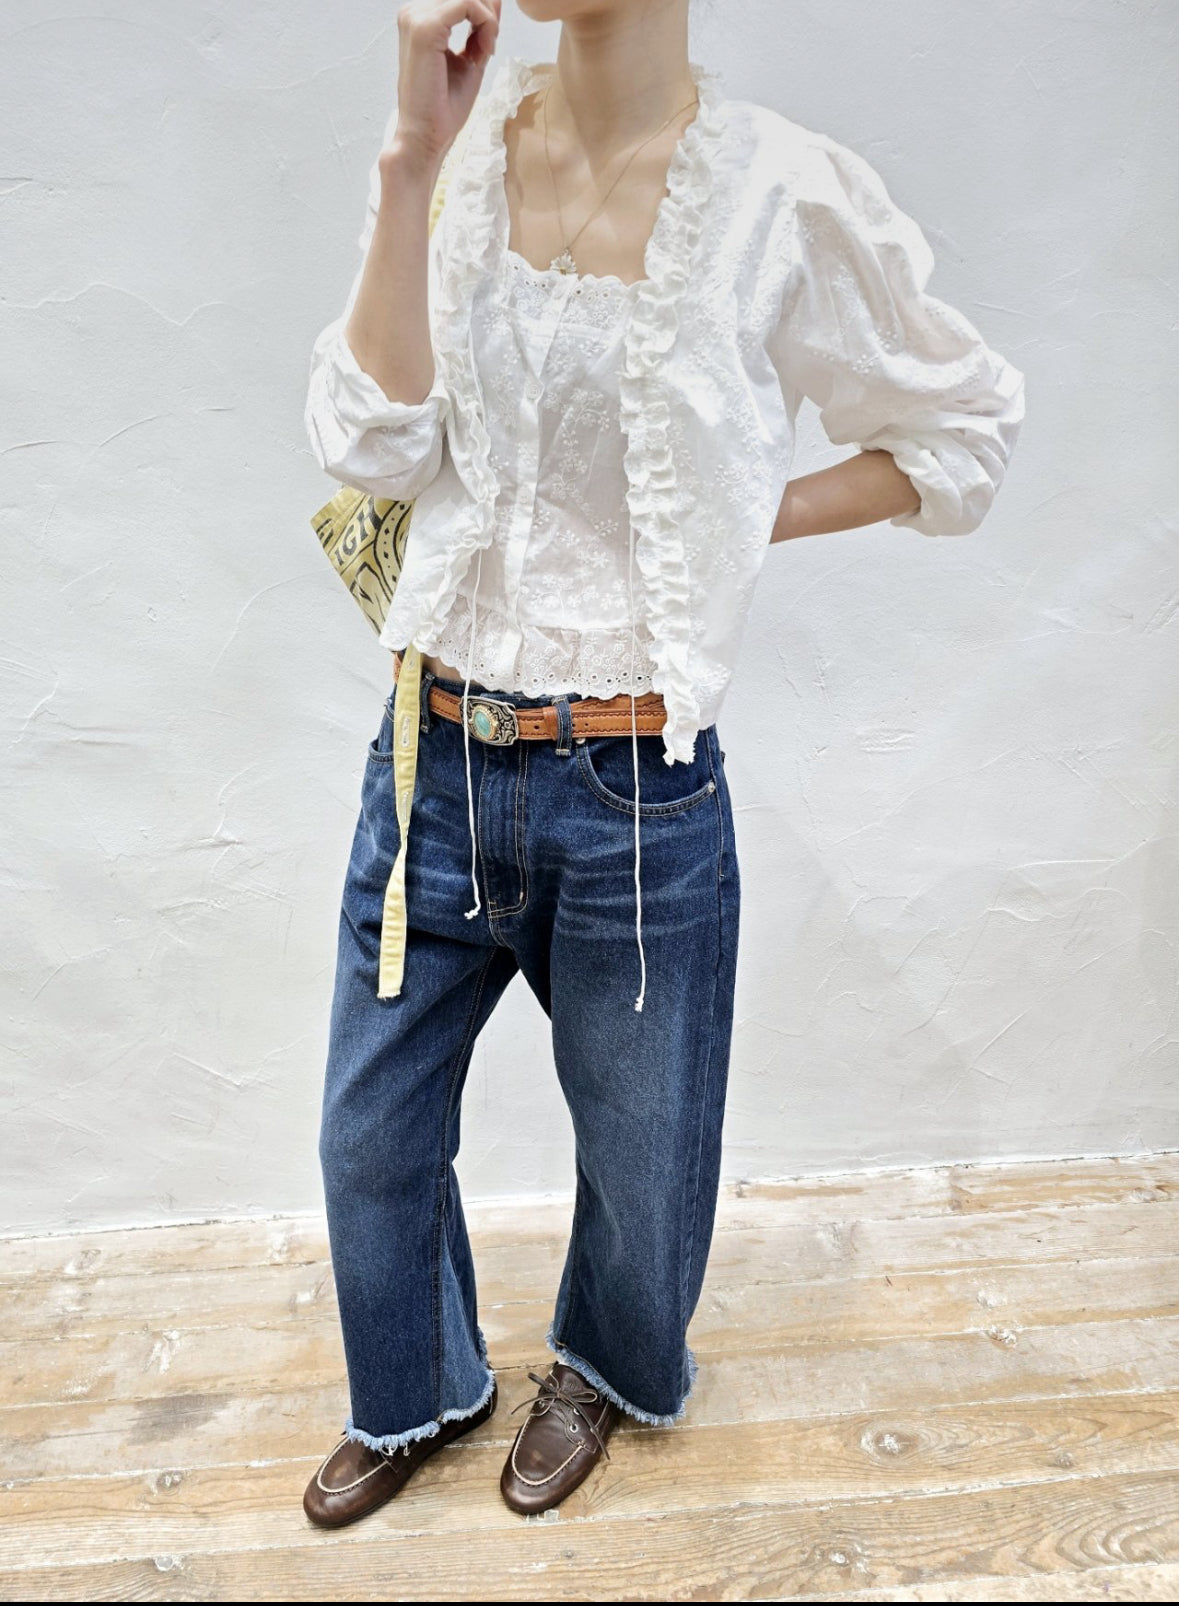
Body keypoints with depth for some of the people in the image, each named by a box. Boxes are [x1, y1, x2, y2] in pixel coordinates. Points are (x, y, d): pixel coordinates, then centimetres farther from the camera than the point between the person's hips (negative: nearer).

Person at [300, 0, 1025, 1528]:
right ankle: (419, 1394, 51)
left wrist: (740, 521, -6)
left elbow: (966, 426, 2)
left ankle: (602, 1368, 55)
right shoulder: (471, 138, 1)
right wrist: (411, 159, -13)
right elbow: (372, 443, -8)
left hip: (632, 787, -3)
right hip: (433, 755, 4)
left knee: (640, 1156, 19)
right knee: (371, 1133, 19)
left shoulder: (782, 194, -9)